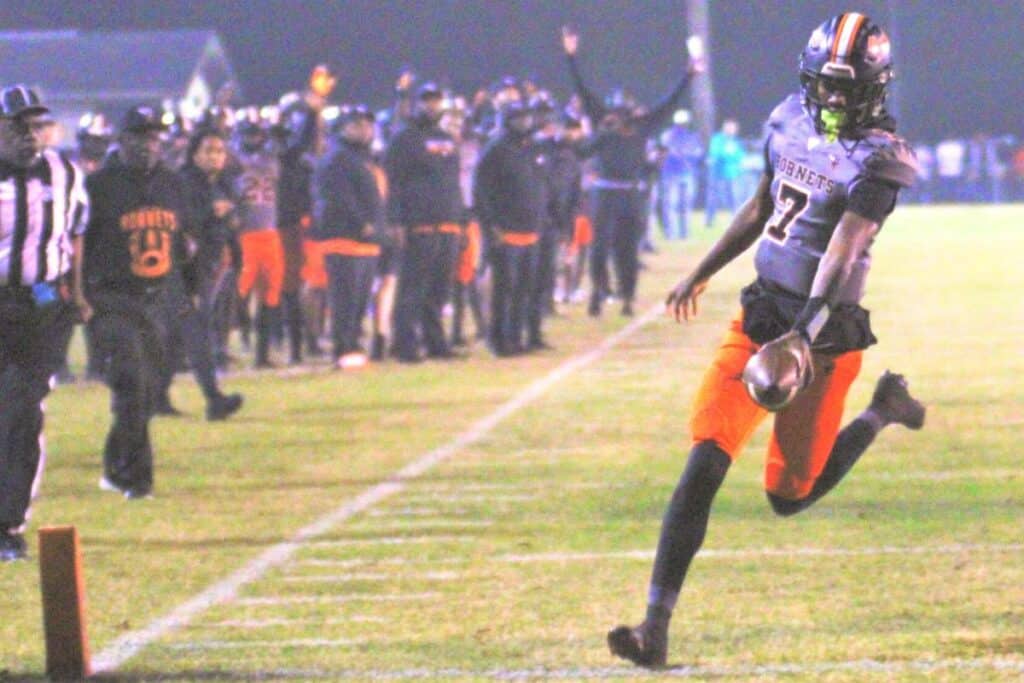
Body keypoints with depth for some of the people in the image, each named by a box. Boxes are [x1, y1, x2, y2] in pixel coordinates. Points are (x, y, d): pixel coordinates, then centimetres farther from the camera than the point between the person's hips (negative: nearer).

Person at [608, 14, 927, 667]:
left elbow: (842, 252, -28)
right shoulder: (791, 120, 6)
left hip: (825, 332, -5)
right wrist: (700, 276, 29)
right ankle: (656, 627, -11)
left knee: (790, 496, 7)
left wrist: (805, 333, -40)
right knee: (705, 466, -10)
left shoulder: (879, 160, -15)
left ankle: (881, 411, 34)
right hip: (761, 313, 5)